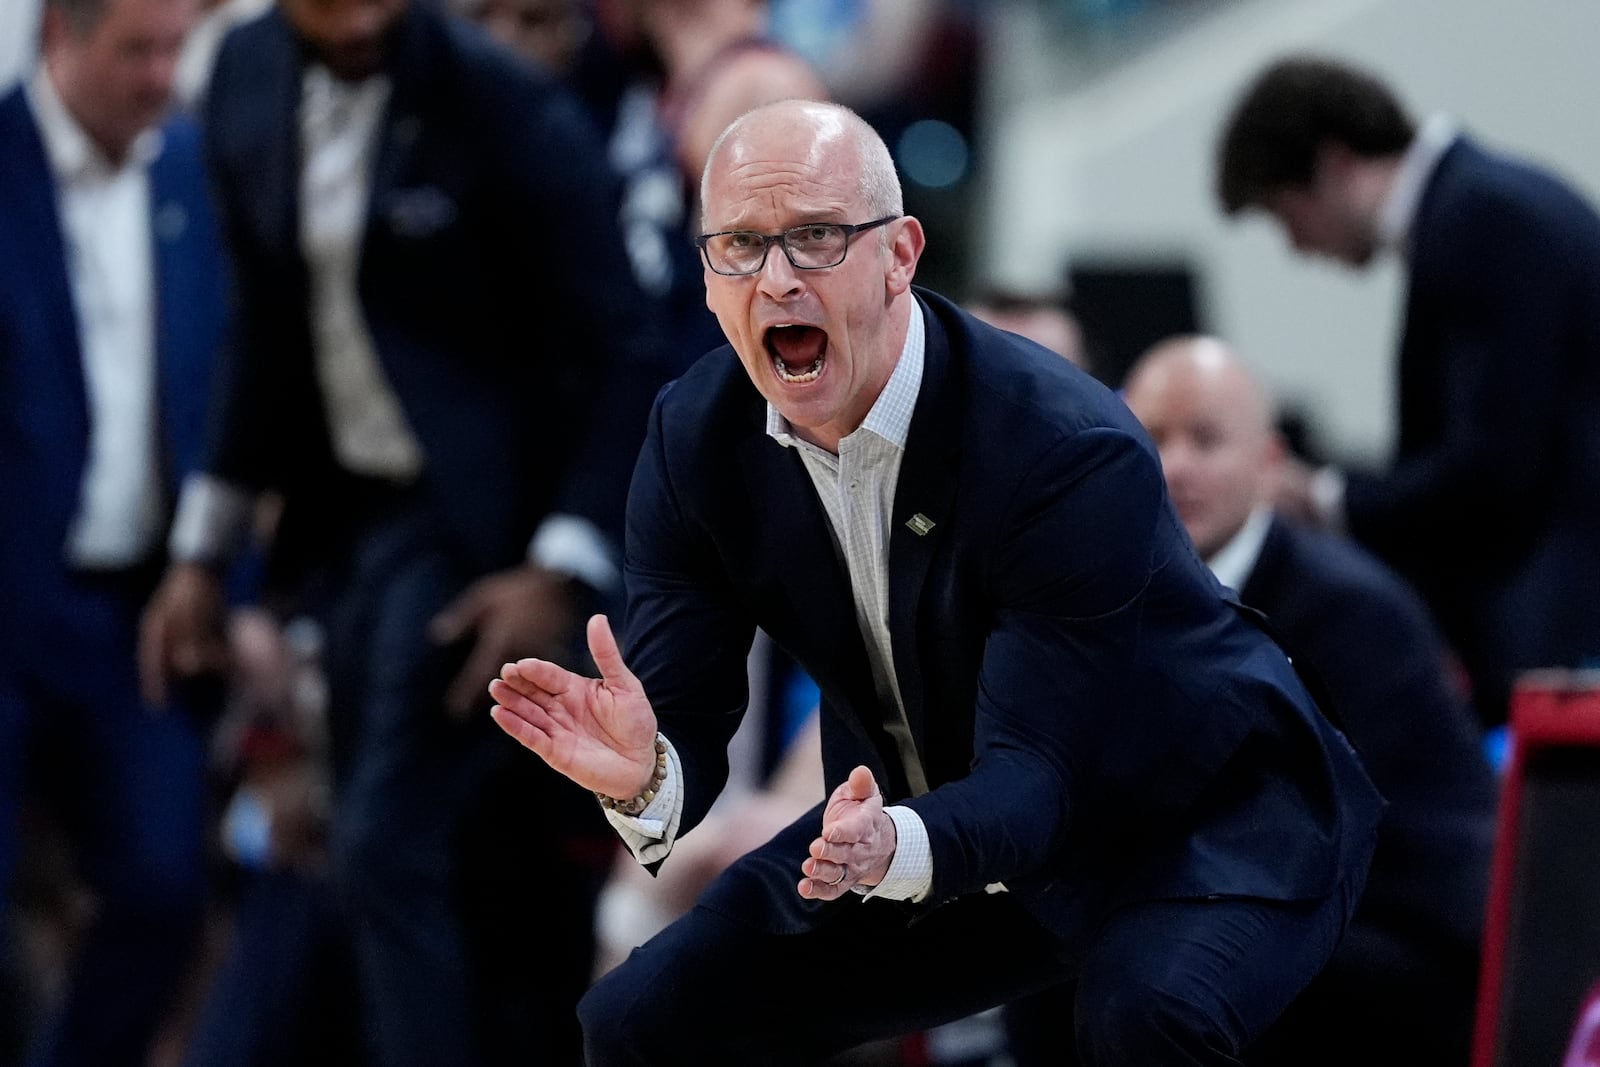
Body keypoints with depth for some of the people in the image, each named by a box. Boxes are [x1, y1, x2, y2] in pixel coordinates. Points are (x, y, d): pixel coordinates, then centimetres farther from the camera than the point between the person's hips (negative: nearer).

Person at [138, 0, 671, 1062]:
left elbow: (622, 355, -13)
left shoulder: (507, 107, -16)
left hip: (474, 525, -6)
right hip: (342, 521, 6)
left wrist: (564, 569, -20)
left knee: (387, 850, -13)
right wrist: (203, 546, 14)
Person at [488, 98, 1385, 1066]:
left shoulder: (1074, 452, -30)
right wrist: (643, 774, -38)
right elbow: (684, 720, -12)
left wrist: (898, 847, -54)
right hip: (923, 825, 6)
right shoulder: (696, 440, -11)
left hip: (1190, 829, -6)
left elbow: (1033, 778, -32)